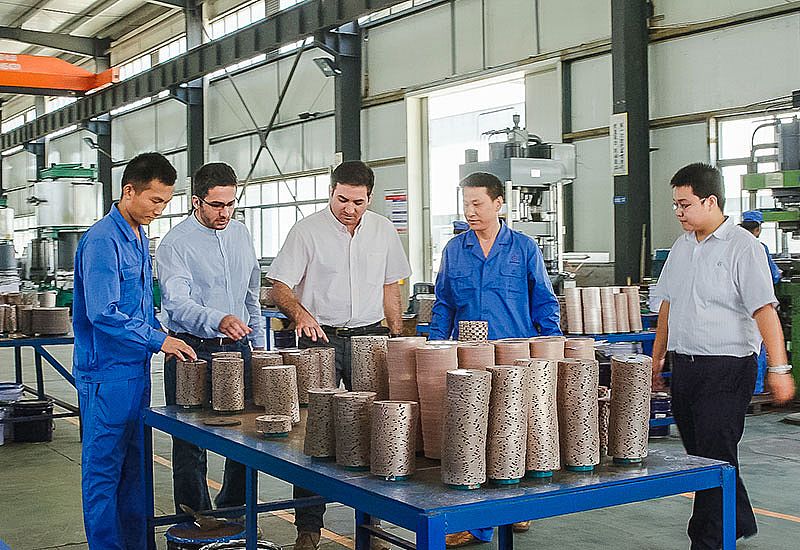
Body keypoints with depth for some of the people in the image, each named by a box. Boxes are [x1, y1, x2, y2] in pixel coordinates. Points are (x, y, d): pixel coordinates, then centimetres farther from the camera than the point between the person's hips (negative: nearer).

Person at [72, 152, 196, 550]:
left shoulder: (140, 237, 13)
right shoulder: (102, 241, -17)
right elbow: (103, 314, -23)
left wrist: (161, 338, 9)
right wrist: (157, 340, -21)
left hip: (136, 368, 9)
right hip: (107, 372, -9)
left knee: (134, 465, 15)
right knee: (103, 469, 0)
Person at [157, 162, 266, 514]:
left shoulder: (240, 234, 10)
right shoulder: (176, 243, -10)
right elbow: (176, 303, -23)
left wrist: (259, 343, 18)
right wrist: (218, 321, -40)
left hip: (237, 348, 6)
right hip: (193, 351, -5)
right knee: (191, 442, 1)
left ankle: (232, 510, 27)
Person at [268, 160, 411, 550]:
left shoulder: (383, 230, 9)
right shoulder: (307, 230, -3)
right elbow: (280, 287, -6)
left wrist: (398, 341, 11)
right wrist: (300, 313, -26)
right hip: (321, 339, -3)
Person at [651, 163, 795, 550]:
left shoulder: (742, 246, -10)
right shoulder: (682, 246, 13)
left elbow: (764, 310, -15)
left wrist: (778, 368, -20)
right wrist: (657, 357, 21)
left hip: (726, 370, -8)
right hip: (684, 366, 8)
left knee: (715, 459, -5)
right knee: (698, 453, 14)